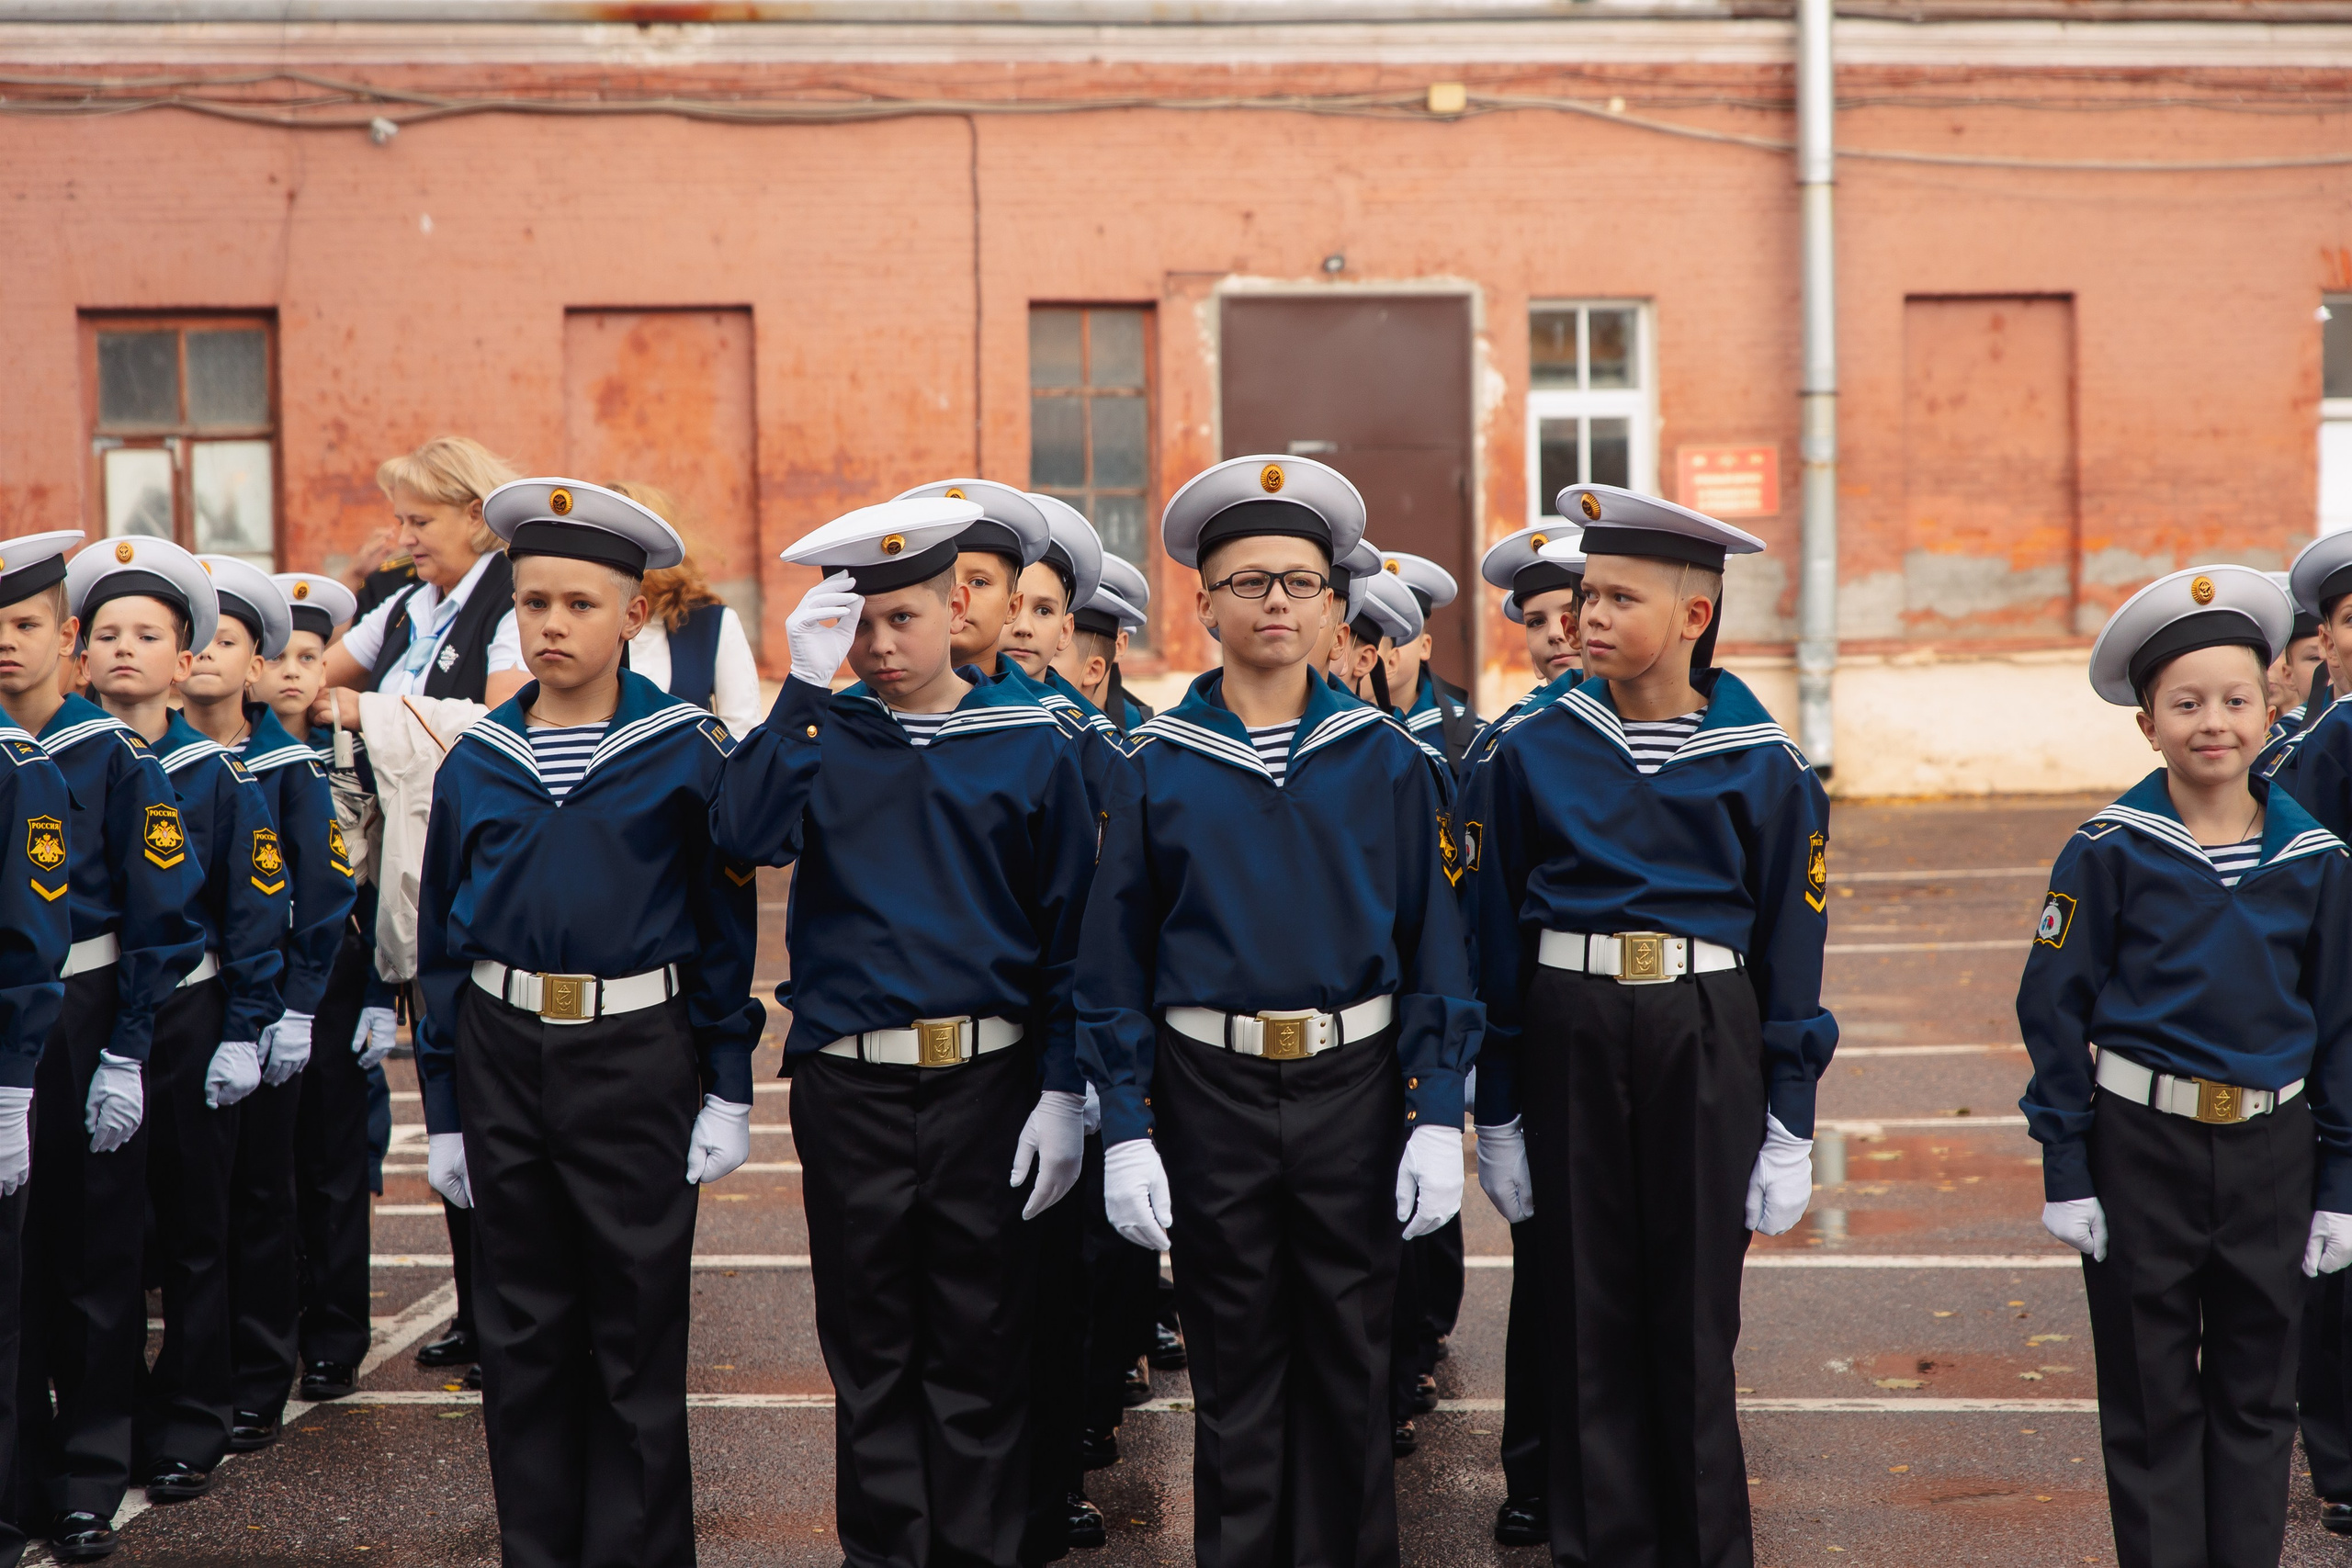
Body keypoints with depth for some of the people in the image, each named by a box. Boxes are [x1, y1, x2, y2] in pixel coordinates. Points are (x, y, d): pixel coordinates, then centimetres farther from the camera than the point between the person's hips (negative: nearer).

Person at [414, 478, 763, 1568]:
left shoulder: (686, 751, -4)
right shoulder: (476, 762, 5)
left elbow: (726, 924, -1)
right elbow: (442, 943, 10)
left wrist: (728, 1090, -4)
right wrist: (442, 1111, 9)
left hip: (637, 1056, -3)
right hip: (502, 1054, 3)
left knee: (638, 1331, 4)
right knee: (522, 1332, 11)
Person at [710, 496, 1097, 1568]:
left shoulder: (1030, 742, 1)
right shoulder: (819, 735, 5)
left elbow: (1069, 929, 2)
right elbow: (746, 834, -16)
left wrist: (1062, 1089, -3)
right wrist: (806, 685, -18)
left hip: (987, 1077, -1)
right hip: (848, 1085, 1)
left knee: (981, 1346, 7)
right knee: (870, 1346, 10)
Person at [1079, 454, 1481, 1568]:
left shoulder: (1385, 758, 1)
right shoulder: (1156, 767, 0)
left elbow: (1434, 942, 2)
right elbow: (1115, 960, 1)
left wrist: (1438, 1117, -5)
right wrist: (1126, 1132, -4)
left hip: (1352, 1081, 1)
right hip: (1209, 1089, 0)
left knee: (1348, 1351, 9)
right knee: (1233, 1359, 9)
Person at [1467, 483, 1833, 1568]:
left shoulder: (1761, 766, -2)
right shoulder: (1534, 752, 1)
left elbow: (1790, 950, 2)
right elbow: (1495, 936, 4)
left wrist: (1790, 1131, 0)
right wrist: (1495, 1115, 3)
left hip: (1705, 1039, -1)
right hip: (1567, 1034, 1)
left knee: (1694, 1314, 6)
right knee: (1585, 1312, 7)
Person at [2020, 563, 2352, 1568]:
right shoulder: (2110, 849, -8)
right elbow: (2054, 1009, -5)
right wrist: (2066, 1172, -7)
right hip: (2142, 1146, -2)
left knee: (2256, 1396, 13)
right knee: (2151, 1400, 8)